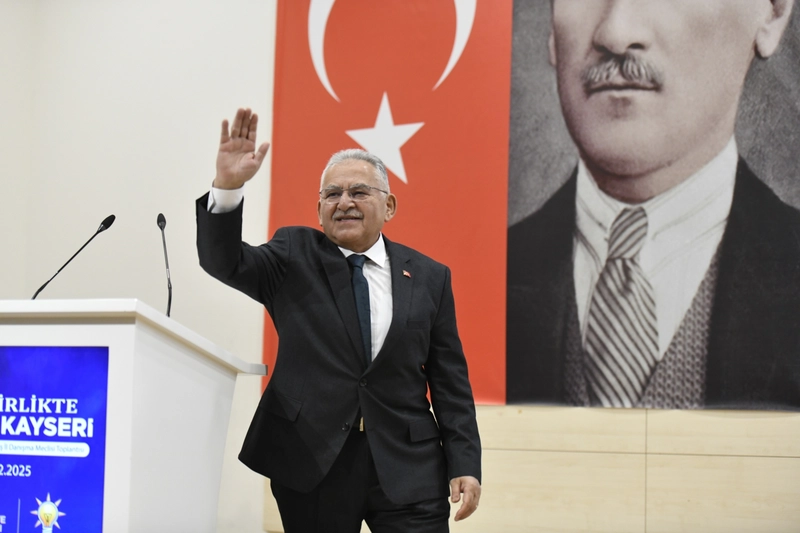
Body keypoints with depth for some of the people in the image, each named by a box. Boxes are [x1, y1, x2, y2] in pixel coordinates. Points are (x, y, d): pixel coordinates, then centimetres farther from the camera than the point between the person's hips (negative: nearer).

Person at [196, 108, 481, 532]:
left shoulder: (429, 277, 7)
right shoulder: (293, 258, 6)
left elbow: (450, 380, 7)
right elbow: (223, 262, -10)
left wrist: (465, 463, 0)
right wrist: (228, 186, -26)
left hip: (407, 468, 1)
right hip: (310, 461, 0)